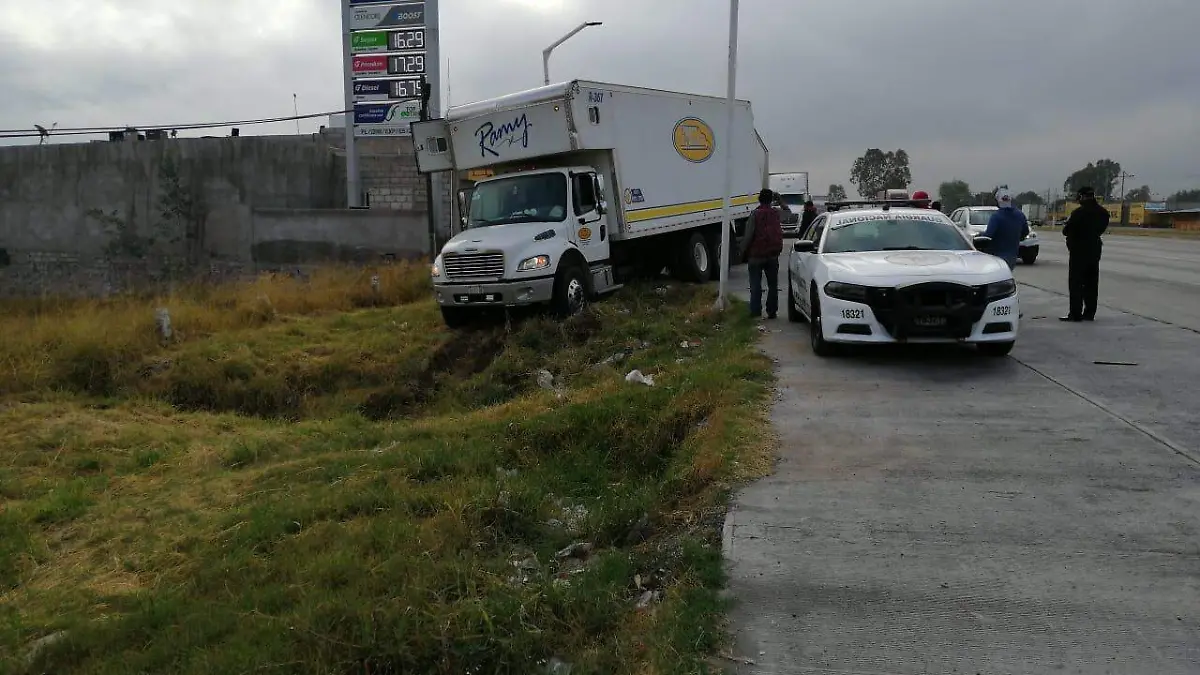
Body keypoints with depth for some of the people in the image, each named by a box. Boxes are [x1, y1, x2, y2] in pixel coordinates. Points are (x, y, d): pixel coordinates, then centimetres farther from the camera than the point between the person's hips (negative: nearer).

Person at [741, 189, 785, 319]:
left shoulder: (755, 214, -12)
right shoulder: (776, 214, 0)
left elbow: (748, 236, -14)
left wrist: (744, 252, -6)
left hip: (756, 255, -3)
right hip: (773, 255, 4)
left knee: (755, 285, 1)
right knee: (773, 285, 12)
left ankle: (755, 312, -3)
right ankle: (772, 311, 13)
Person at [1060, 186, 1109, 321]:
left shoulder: (1079, 213, -19)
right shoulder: (1103, 213, 4)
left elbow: (1066, 231, -14)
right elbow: (1102, 229, 12)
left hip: (1079, 251, -7)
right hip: (1094, 250, 7)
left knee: (1075, 283, -3)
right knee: (1091, 283, 11)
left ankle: (1075, 313, -5)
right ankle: (1089, 313, 15)